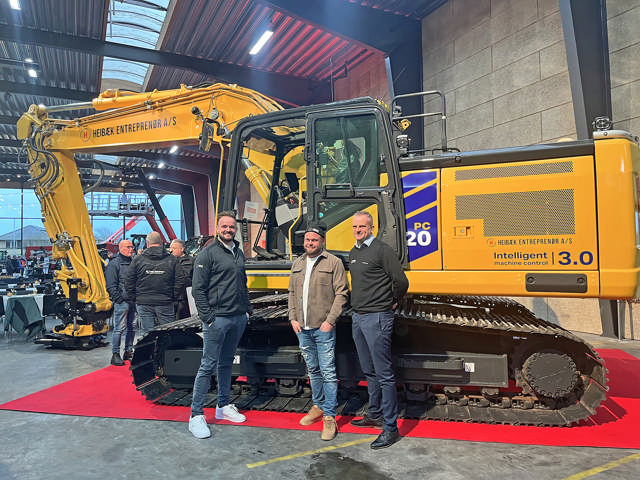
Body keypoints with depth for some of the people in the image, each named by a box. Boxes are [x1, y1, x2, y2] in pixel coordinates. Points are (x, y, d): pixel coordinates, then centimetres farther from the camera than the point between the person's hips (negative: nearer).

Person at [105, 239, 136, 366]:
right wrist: (119, 299, -14)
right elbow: (111, 286, -7)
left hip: (133, 302, 6)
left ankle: (128, 352, 20)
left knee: (132, 328, 10)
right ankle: (115, 355, 3)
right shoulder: (114, 264, -2)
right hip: (122, 302, -6)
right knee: (119, 328, -5)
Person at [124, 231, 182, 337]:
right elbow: (178, 281, 0)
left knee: (147, 334, 5)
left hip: (143, 303, 1)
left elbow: (128, 282, 3)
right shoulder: (171, 259, 1)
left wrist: (133, 298, 12)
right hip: (165, 303, 0)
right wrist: (172, 297, 8)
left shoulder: (137, 259, 2)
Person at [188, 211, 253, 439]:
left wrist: (247, 309, 14)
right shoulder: (207, 254, -7)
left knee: (227, 363, 16)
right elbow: (198, 289, -9)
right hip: (217, 318, -7)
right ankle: (196, 416, 5)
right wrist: (207, 317, -14)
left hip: (238, 318, 7)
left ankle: (224, 406, 28)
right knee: (208, 366, -4)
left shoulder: (239, 253, 14)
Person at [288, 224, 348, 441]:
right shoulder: (297, 264, 13)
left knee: (328, 372, -4)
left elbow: (341, 294, -7)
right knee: (312, 370, 17)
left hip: (323, 328, -5)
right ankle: (318, 407, 32)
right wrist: (293, 318, 6)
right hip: (302, 328, 6)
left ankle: (329, 417, 5)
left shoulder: (333, 263, -4)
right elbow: (292, 293, 17)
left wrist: (330, 320, -13)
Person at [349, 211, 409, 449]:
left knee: (384, 374, -3)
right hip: (358, 318, 8)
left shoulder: (382, 250, -11)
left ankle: (390, 428, 5)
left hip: (377, 318, -8)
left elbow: (401, 281, -13)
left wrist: (392, 303, 1)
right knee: (369, 372, 18)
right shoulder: (353, 253, 14)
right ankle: (374, 415, 33)